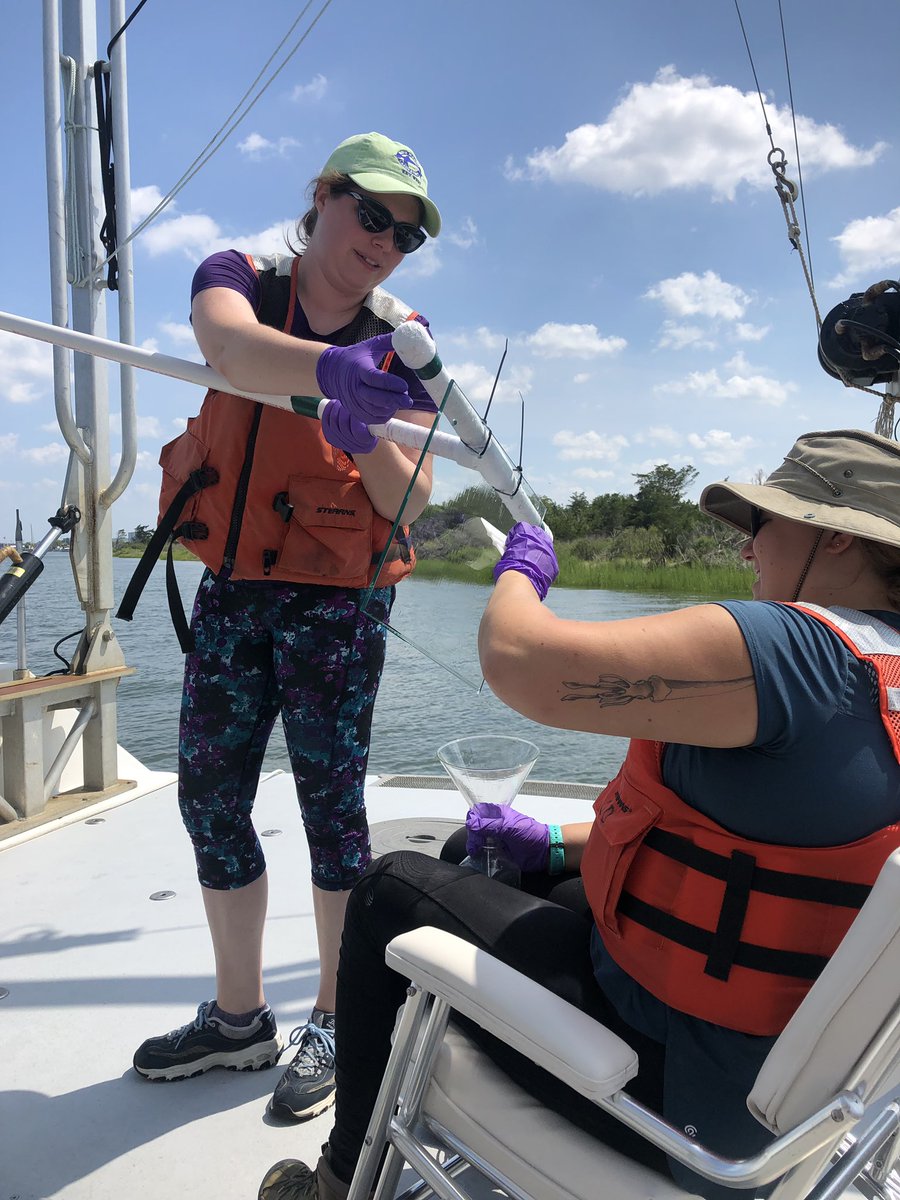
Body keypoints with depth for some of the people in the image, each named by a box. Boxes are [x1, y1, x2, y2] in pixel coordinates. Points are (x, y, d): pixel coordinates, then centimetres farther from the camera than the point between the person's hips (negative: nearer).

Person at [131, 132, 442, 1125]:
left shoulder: (400, 343, 1)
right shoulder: (240, 278, 3)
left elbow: (413, 503, -9)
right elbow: (231, 348, -24)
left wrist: (369, 434, -28)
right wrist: (336, 368, -43)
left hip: (337, 601, -3)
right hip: (232, 590, 3)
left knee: (330, 804, 0)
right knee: (208, 797, 9)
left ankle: (335, 1026, 21)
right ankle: (238, 1018, 29)